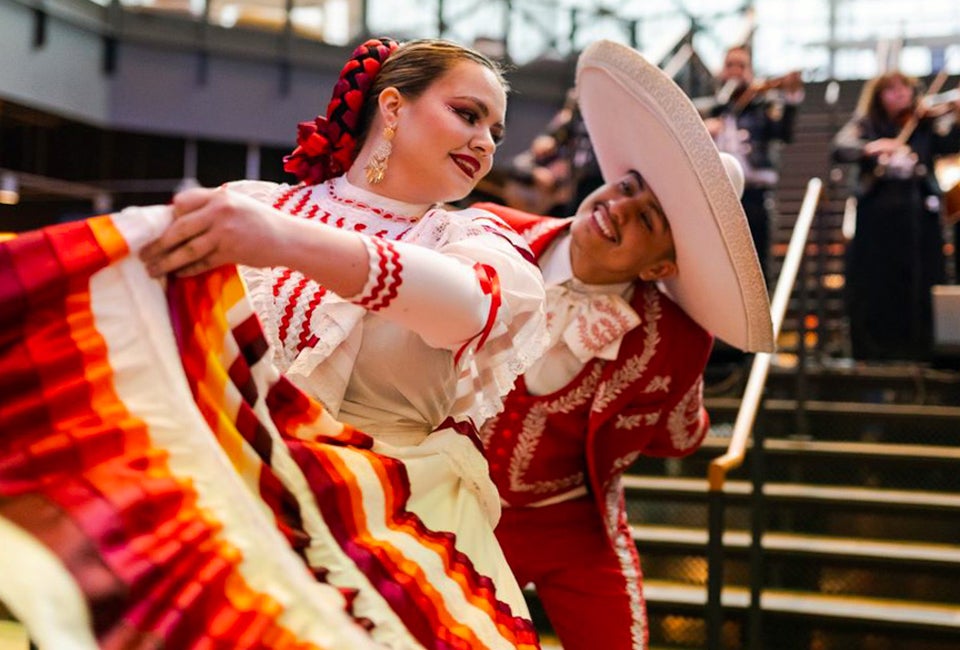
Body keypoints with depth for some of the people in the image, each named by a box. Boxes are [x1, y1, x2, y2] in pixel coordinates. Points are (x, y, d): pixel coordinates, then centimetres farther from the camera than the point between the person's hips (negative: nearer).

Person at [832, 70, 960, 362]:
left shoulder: (927, 125, 11)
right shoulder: (865, 125, 8)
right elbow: (840, 149, -8)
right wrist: (869, 148, -27)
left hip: (919, 215, 1)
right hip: (876, 216, -1)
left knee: (920, 289, 1)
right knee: (873, 290, 1)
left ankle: (918, 354, 8)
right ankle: (873, 353, 10)